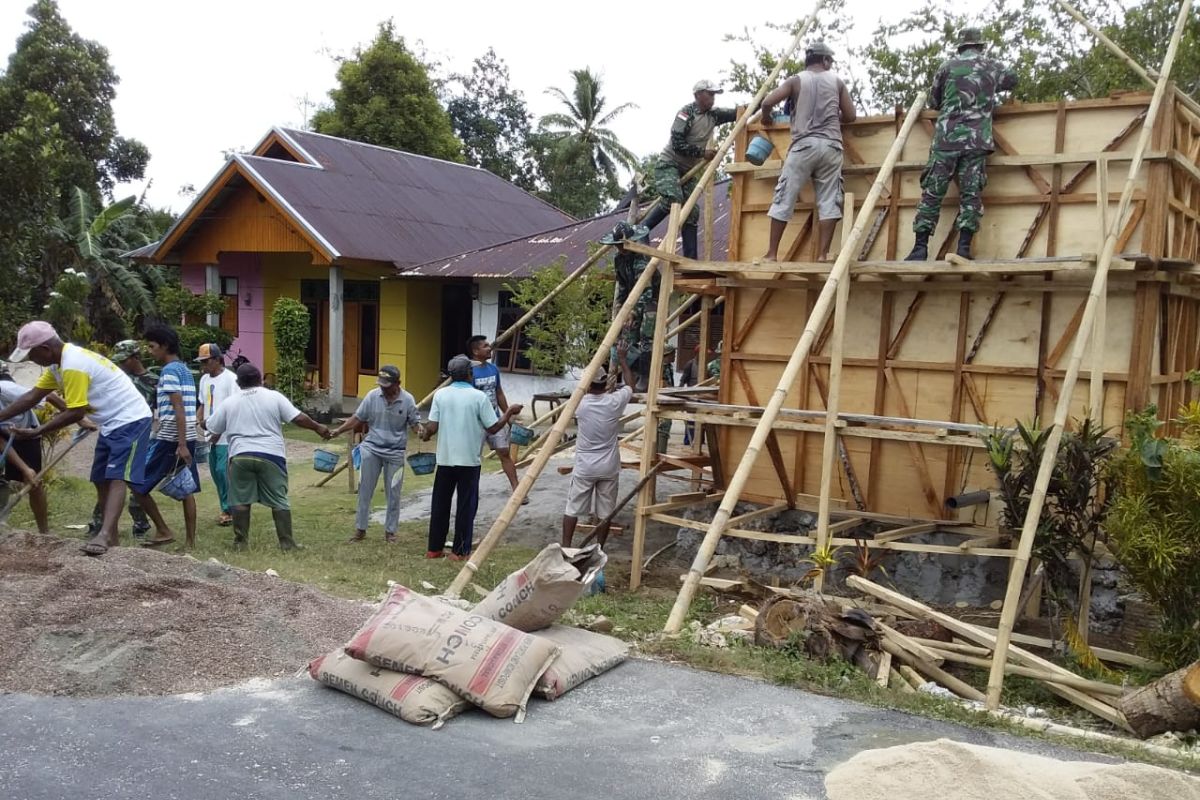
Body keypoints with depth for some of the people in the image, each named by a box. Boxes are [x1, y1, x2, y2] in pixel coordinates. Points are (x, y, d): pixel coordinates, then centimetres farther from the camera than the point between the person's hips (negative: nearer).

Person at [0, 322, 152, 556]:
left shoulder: (73, 365, -23)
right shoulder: (59, 362, 9)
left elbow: (76, 413, -21)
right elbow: (32, 397, 12)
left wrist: (36, 433, -15)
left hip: (130, 420, -10)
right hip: (112, 422, 10)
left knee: (116, 478, -21)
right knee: (102, 479, 11)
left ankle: (105, 535, -31)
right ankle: (110, 535, 17)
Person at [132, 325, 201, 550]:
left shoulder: (169, 371, -11)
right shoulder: (184, 370, 16)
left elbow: (178, 410, -19)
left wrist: (181, 444, -23)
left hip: (169, 439, -9)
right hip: (188, 437, 9)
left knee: (138, 485, 1)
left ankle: (163, 531, 3)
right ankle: (190, 541, 9)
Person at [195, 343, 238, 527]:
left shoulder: (230, 379, -11)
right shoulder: (204, 380, 15)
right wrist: (197, 422, 5)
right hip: (211, 436, 8)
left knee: (223, 470, -11)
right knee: (215, 472, 10)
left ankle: (228, 510, -1)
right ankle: (227, 509, 19)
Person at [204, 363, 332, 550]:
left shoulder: (229, 402, 8)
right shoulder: (274, 397, 2)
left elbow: (212, 429, 15)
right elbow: (299, 418, -4)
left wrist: (203, 423, 38)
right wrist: (318, 428, 10)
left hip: (240, 456, 1)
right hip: (271, 456, -1)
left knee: (240, 499, 11)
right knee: (279, 500, 4)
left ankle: (240, 541, 15)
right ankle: (286, 542, 4)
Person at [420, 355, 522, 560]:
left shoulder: (440, 394, -2)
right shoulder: (478, 397, -9)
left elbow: (432, 427, -4)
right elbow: (492, 428, -7)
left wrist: (425, 435, 18)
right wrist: (509, 412, 8)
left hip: (445, 459, 3)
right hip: (469, 460, -3)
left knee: (440, 504, 12)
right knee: (466, 505, 6)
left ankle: (434, 548, 18)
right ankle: (460, 551, 8)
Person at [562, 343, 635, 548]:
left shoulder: (580, 403, -10)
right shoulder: (614, 401, -11)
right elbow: (630, 385, 10)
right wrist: (622, 359, 18)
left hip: (584, 466, 0)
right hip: (608, 467, 0)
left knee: (573, 508, 8)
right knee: (605, 511, 9)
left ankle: (565, 547, 10)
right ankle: (599, 549, 13)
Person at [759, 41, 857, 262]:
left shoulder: (796, 80, 7)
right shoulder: (837, 81, 12)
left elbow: (767, 102, -4)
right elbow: (850, 116, 12)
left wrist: (766, 119, 17)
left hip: (804, 145, -1)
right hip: (831, 145, 2)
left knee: (784, 198, 2)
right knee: (829, 201, 2)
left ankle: (772, 254, 1)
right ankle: (822, 255, -4)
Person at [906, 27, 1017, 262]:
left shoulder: (947, 67, 11)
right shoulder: (992, 67, 15)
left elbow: (933, 102, 20)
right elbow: (1012, 80, 36)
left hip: (946, 137, 0)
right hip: (977, 140, 0)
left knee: (932, 192, 0)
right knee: (971, 194, -1)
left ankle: (920, 247, -6)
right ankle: (963, 248, -10)